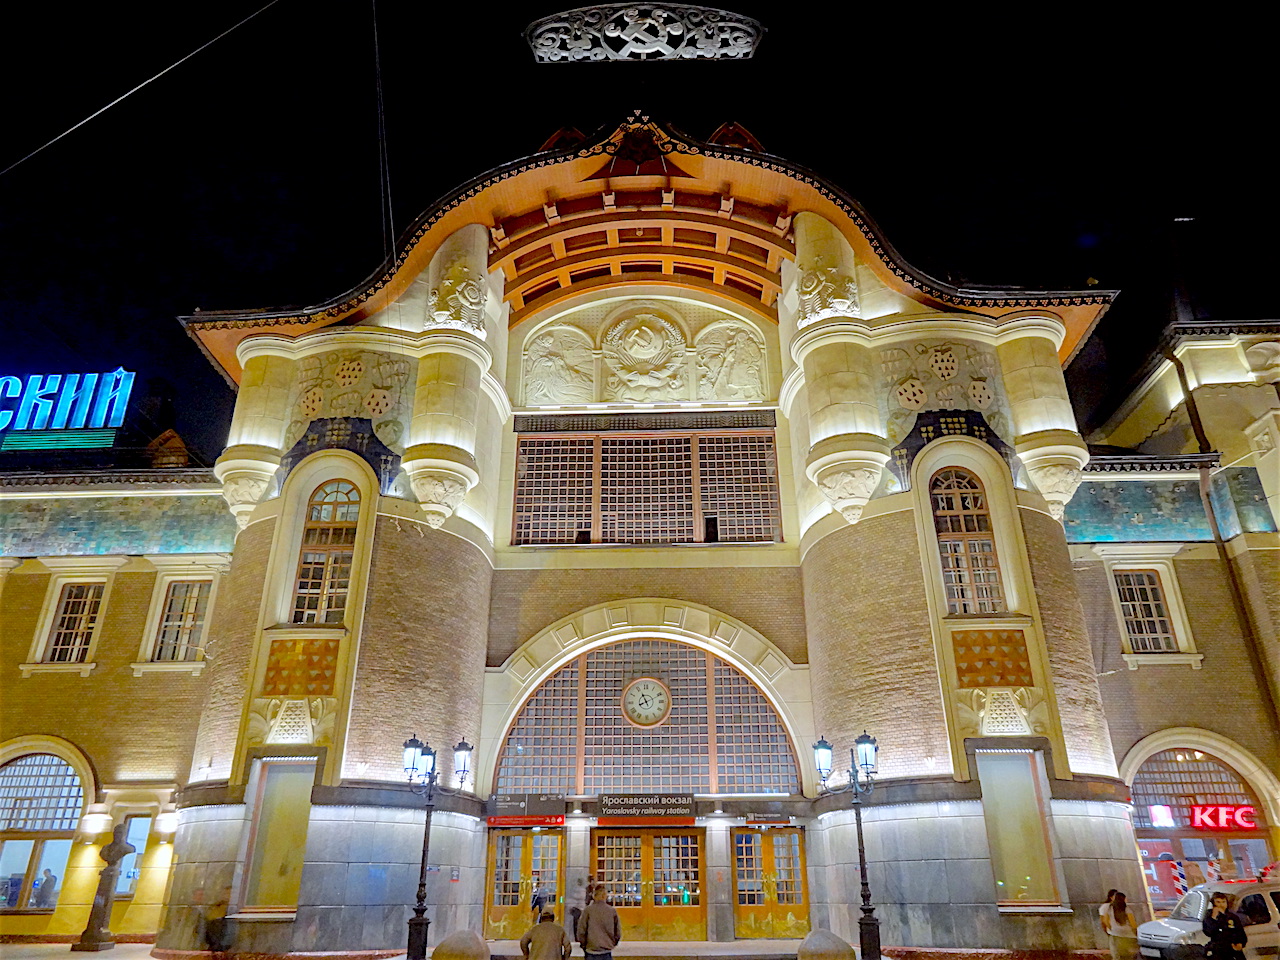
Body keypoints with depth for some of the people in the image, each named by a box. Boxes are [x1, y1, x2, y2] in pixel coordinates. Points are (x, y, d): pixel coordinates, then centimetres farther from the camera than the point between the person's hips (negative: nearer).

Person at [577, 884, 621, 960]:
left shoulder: (588, 910, -7)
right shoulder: (612, 911, -2)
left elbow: (581, 931, -5)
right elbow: (618, 932, 4)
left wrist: (583, 945, 10)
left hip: (592, 951, -1)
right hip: (607, 953, 1)